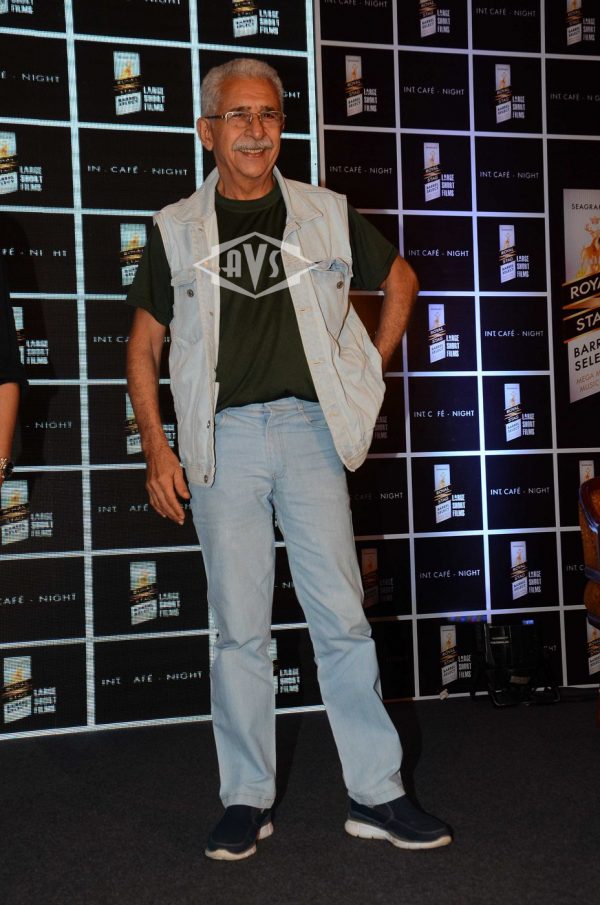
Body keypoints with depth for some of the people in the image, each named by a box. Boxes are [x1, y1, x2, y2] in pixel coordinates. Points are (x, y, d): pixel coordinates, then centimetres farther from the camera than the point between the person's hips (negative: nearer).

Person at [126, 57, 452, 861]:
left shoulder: (325, 215, 8)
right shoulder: (177, 230, 7)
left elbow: (399, 278, 22)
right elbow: (144, 345, 9)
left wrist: (371, 370, 12)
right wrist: (156, 451, 1)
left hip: (309, 429, 0)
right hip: (222, 439, 0)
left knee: (343, 615, 1)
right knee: (240, 629, 4)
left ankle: (377, 795, 12)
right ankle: (247, 801, 16)